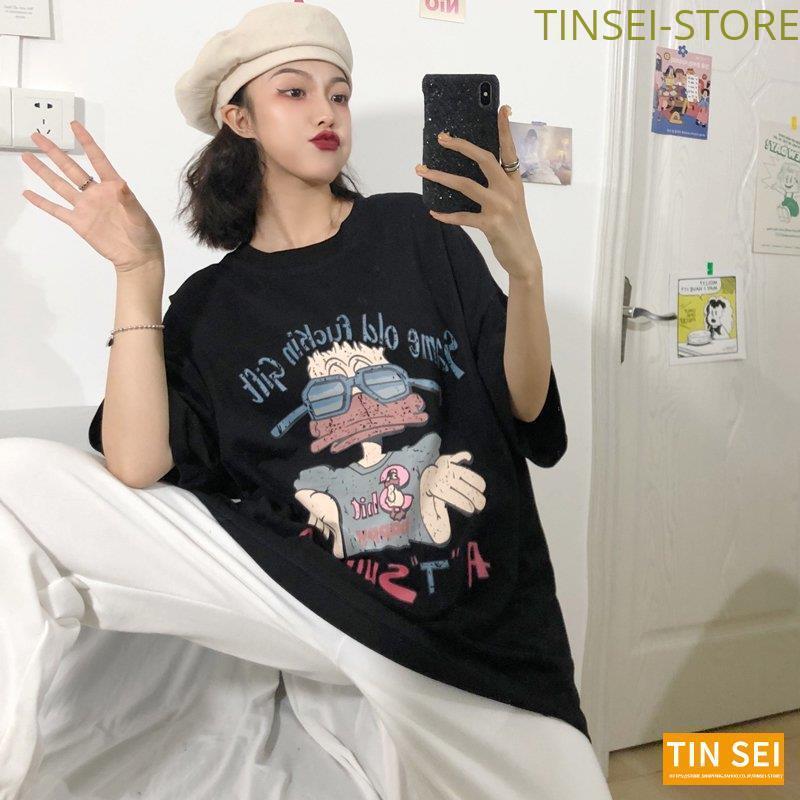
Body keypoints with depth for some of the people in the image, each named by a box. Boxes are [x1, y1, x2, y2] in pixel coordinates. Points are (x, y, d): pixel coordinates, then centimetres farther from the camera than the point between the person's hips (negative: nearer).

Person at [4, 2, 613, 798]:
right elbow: (136, 467, -7)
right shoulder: (208, 302, 7)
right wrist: (138, 275, -12)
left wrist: (522, 264, -19)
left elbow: (524, 406, -1)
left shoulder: (416, 231, 4)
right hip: (314, 601, 0)